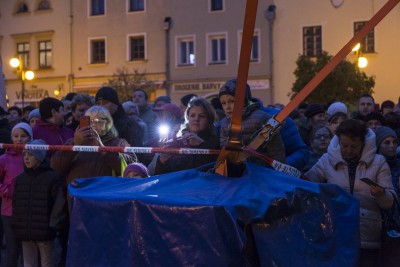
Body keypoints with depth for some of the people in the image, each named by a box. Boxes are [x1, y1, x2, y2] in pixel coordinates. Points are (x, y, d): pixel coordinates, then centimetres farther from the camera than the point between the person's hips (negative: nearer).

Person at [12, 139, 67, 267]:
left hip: (44, 232, -5)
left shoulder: (53, 178, -8)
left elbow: (60, 204, -10)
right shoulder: (20, 179, 9)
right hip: (25, 232, 5)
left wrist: (53, 225, -11)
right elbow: (15, 203, 13)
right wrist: (16, 224, 6)